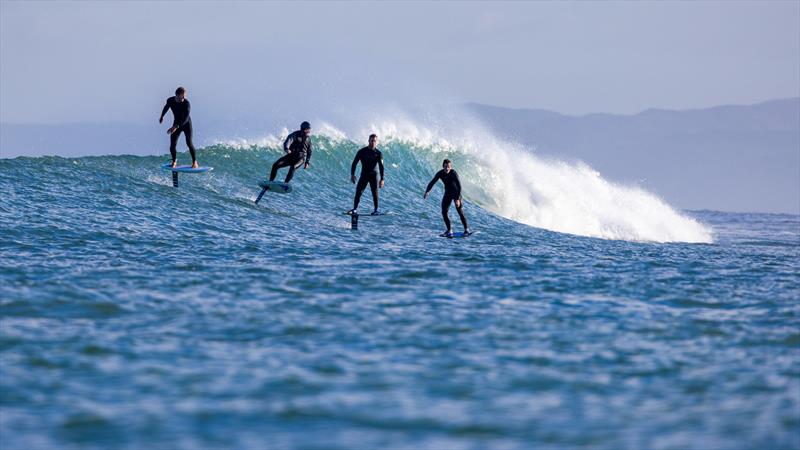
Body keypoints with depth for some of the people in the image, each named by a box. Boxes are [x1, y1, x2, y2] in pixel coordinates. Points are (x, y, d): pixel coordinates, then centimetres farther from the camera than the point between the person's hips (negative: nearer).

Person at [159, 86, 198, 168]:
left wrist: (176, 126, -44)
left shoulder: (186, 103, -26)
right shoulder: (170, 101, -13)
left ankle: (195, 162, -3)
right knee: (172, 145, -3)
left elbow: (185, 118, -34)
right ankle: (174, 161, 21)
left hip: (186, 124, -3)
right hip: (176, 123, 3)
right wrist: (162, 116, 29)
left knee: (189, 143, -15)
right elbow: (166, 107, 13)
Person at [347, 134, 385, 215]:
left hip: (373, 175, -1)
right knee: (358, 192, -7)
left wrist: (382, 179, -7)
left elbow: (381, 167, 0)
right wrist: (352, 174, -7)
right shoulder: (362, 151, -1)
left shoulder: (378, 153, 0)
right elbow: (354, 163, 2)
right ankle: (355, 209, -2)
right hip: (364, 175, 1)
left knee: (375, 192, -10)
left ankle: (376, 210, -4)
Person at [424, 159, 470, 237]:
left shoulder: (453, 173, -26)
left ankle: (466, 229, 4)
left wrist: (458, 199, -36)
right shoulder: (440, 173, -13)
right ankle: (449, 230, 10)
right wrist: (427, 191, -22)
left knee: (460, 212, -10)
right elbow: (432, 182, -6)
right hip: (447, 193, 5)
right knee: (444, 212, -3)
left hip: (456, 193, -5)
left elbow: (459, 186, -29)